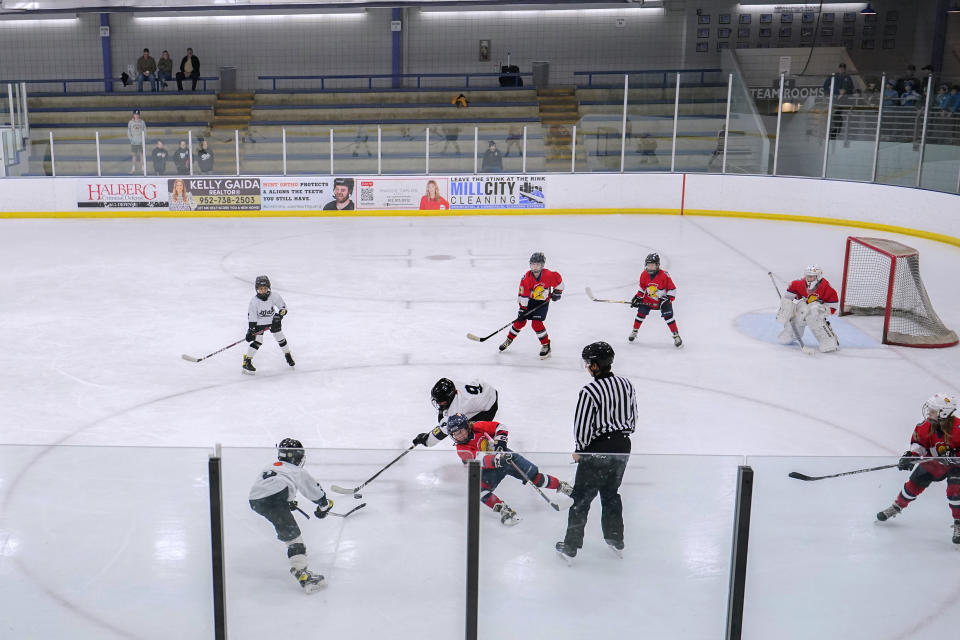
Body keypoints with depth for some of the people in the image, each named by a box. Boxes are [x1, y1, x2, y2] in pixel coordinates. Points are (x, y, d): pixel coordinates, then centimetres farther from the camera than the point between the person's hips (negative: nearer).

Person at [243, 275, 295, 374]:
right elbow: (251, 316, -16)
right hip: (259, 323, -2)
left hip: (273, 321, 2)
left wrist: (279, 315, -21)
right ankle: (247, 361, -7)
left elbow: (283, 307, -4)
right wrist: (250, 330, -18)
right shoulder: (254, 301, -21)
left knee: (280, 338, 9)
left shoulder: (274, 296, -18)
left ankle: (288, 355, 31)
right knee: (257, 341, -12)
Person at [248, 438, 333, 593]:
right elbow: (315, 490, 25)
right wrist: (324, 506, 42)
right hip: (274, 500, -6)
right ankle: (301, 573, -23)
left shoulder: (269, 467, 35)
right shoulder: (299, 472, 19)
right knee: (292, 535, -10)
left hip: (255, 501, 7)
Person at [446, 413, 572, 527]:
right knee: (480, 490, -29)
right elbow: (480, 459, -33)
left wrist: (500, 441, -20)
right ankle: (504, 509, -24)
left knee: (535, 476, -5)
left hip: (503, 455, 1)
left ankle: (561, 485, 15)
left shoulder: (477, 427, -13)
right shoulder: (462, 450, -18)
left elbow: (499, 427, -2)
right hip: (488, 470, -1)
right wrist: (497, 459, -48)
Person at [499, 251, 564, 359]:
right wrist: (522, 308, -19)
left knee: (536, 323, -15)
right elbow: (523, 294, -17)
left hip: (542, 302, -2)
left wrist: (557, 292, 3)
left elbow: (558, 279, -1)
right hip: (529, 301, 2)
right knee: (520, 321, 3)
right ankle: (509, 339, 27)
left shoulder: (548, 275, -22)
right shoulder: (526, 277, -19)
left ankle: (546, 345, 1)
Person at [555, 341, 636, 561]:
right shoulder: (626, 385, 1)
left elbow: (582, 426, -16)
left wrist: (579, 450, 0)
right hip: (622, 448, 6)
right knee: (611, 493, 23)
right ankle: (616, 540, 33)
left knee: (582, 497, 6)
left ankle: (570, 547, 12)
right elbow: (633, 419, 10)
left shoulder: (589, 391, -20)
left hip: (597, 450, -6)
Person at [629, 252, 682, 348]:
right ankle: (634, 332, 22)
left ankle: (676, 336, -5)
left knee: (668, 316, -13)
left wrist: (668, 300, -23)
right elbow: (642, 287, 7)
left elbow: (672, 289, -17)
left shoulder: (664, 275, -25)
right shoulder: (644, 274, -11)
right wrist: (638, 297, 1)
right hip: (648, 299, 4)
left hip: (663, 299, -4)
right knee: (641, 313, 0)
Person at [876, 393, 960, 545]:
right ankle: (896, 507, 33)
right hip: (932, 461, 5)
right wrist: (911, 455, -19)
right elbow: (918, 442, -3)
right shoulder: (926, 426, -19)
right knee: (913, 485, 7)